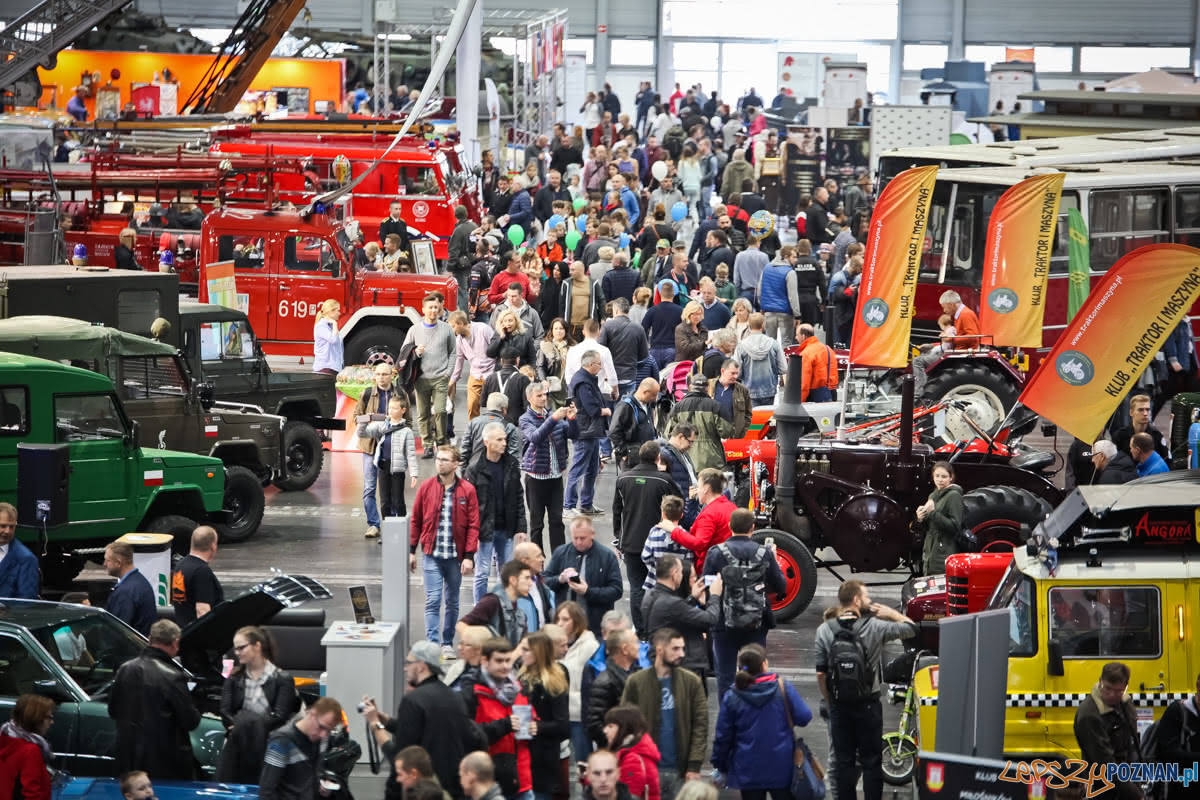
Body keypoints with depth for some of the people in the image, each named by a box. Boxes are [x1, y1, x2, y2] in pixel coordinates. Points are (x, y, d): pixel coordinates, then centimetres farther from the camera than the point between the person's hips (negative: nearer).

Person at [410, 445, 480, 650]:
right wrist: (411, 551, 5)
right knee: (432, 600, -8)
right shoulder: (426, 488, 0)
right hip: (432, 555, 0)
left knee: (452, 602, 11)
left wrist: (469, 556, -8)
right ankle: (432, 644, -10)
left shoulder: (467, 491, -3)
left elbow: (473, 525, -2)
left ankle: (447, 643, 24)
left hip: (456, 556, 0)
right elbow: (415, 521, 6)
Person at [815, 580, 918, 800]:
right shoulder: (873, 627, -12)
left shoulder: (824, 630, -5)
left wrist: (830, 701, 9)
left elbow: (820, 673, -4)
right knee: (871, 761, 6)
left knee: (843, 761, 9)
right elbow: (911, 628, -2)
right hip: (868, 705, -2)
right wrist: (890, 612, 10)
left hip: (839, 705, 2)